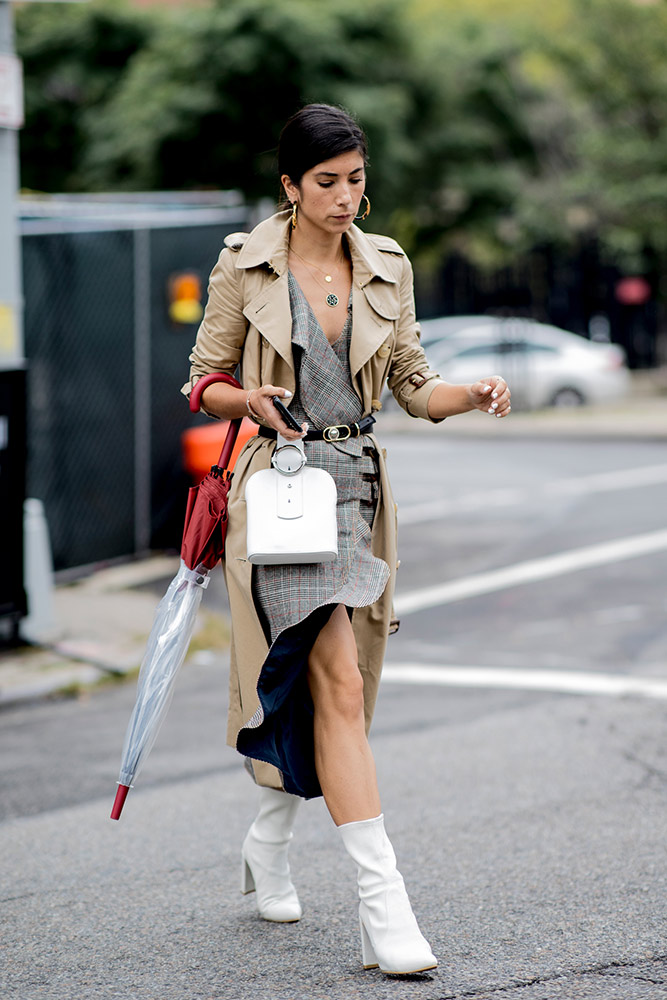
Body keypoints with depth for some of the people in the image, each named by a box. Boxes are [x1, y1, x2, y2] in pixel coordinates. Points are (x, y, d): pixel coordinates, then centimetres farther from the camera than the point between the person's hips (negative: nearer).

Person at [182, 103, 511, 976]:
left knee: (330, 687, 10)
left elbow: (412, 386, 11)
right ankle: (383, 905, -19)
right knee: (338, 681, -16)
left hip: (359, 483, 5)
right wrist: (249, 401, -17)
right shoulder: (246, 265, -3)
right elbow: (204, 381, 4)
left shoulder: (386, 266, 8)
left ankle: (269, 840, 37)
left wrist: (471, 395, -9)